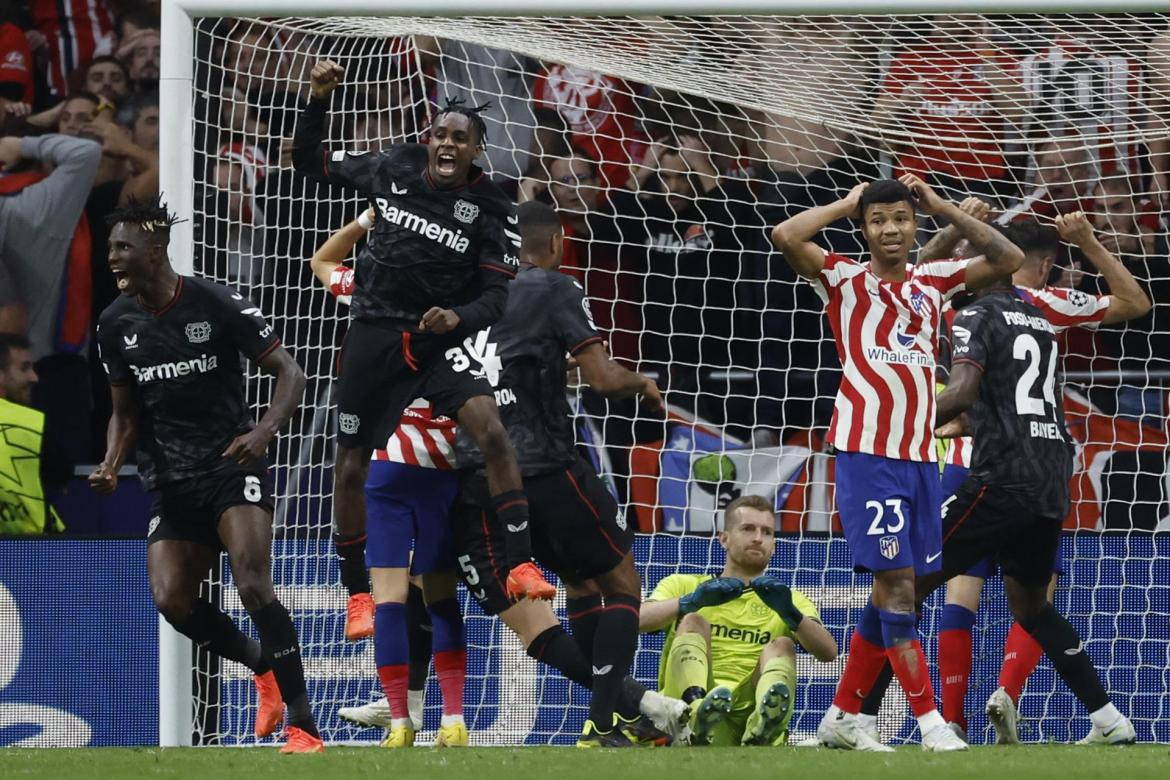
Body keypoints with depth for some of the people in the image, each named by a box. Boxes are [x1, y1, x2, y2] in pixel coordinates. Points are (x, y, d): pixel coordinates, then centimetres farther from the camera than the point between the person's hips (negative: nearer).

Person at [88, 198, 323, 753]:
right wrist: (111, 466, -5)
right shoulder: (115, 325, 5)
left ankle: (303, 727, -18)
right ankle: (265, 668, 17)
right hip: (171, 481, 5)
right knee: (172, 602, -11)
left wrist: (265, 430, -27)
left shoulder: (217, 305, -11)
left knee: (253, 585, -22)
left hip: (232, 464, -5)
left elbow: (289, 373, -9)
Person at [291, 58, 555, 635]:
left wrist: (461, 317, -28)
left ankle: (521, 567, -22)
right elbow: (311, 164, 10)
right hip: (376, 328, 2)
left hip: (442, 335, -2)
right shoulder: (394, 168, -2)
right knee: (351, 466, 5)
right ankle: (357, 593, 22)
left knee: (491, 430, -25)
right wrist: (317, 103, -5)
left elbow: (497, 294, -7)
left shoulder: (491, 208, -7)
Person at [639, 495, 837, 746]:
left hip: (747, 710, 1)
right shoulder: (683, 585, 23)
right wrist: (691, 601, -17)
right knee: (693, 621, -19)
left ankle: (762, 726, -56)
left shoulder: (790, 600, 26)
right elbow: (636, 619, 0)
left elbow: (828, 652, 5)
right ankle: (698, 712, -52)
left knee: (781, 645, -21)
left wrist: (790, 614, -14)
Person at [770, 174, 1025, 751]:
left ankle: (841, 716, 19)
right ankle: (930, 721, -11)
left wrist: (941, 207, 9)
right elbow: (785, 236, -14)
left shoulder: (932, 282, 14)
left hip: (920, 454, 6)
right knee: (896, 582, -11)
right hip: (866, 452, -6)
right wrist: (846, 205, -1)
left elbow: (1008, 259, 13)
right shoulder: (845, 280, 1)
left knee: (893, 590, 9)